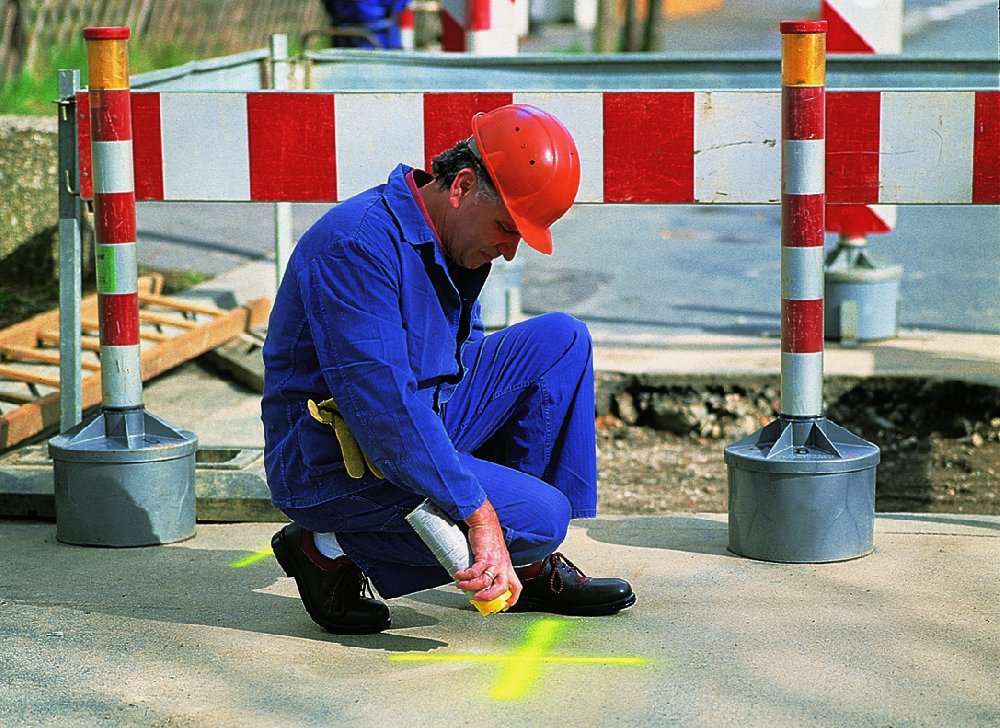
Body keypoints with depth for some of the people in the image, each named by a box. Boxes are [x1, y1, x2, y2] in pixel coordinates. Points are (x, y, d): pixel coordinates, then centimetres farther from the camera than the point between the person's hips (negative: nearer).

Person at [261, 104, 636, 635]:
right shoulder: (360, 244, -23)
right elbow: (381, 404, -30)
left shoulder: (455, 244, 6)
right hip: (335, 467, -9)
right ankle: (332, 551, -6)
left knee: (561, 340, 3)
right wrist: (478, 514, -32)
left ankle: (530, 570, 6)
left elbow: (461, 356, 21)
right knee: (540, 518, -21)